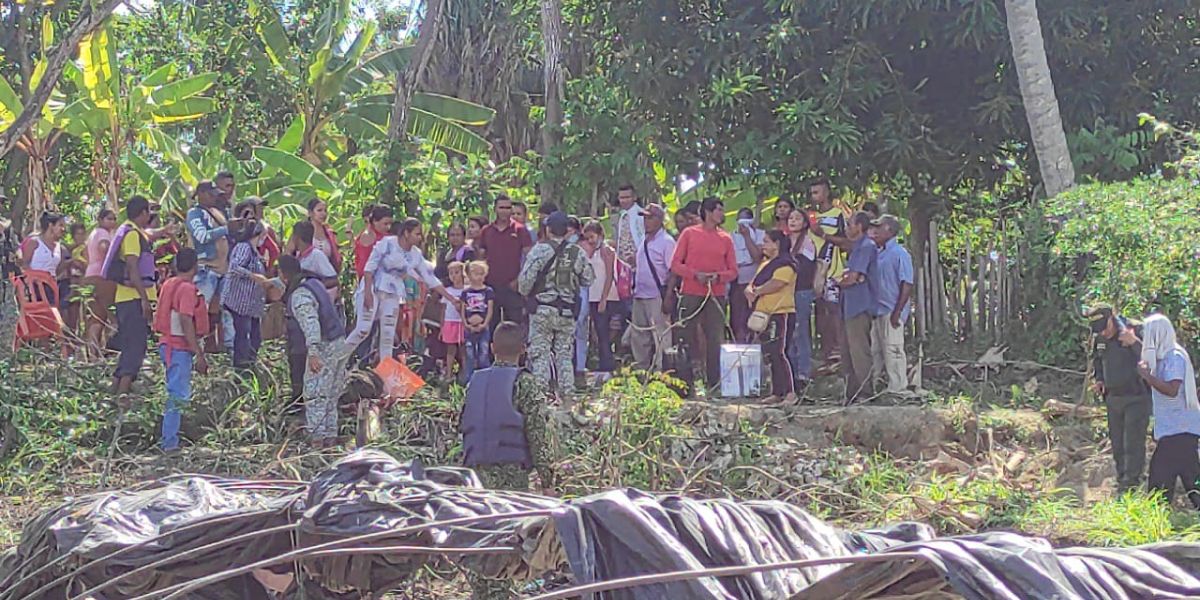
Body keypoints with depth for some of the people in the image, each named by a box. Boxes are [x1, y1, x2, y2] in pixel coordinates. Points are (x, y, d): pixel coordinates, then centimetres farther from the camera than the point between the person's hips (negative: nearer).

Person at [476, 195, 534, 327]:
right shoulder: (486, 231, 9)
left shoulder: (519, 230, 0)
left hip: (512, 285, -3)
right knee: (491, 325, 7)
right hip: (491, 285, 3)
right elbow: (480, 258, 15)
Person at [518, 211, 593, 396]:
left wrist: (524, 293, 8)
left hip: (542, 308, -3)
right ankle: (567, 392, 9)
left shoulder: (540, 249, -10)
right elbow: (588, 279, 6)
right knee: (565, 353, 11)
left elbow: (526, 278, -12)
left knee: (539, 352, 1)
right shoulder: (577, 252, 1)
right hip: (567, 311, 3)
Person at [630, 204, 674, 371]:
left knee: (660, 337, -5)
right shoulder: (644, 241, 15)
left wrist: (668, 297, -18)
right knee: (638, 338, 12)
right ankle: (641, 370, 22)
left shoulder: (667, 241, -8)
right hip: (639, 295, 8)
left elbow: (673, 271, -13)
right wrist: (633, 286, 13)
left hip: (657, 296, -8)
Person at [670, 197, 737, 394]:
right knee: (688, 338, 0)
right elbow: (675, 264, 2)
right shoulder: (689, 233, 4)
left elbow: (733, 271, 10)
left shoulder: (726, 239, 11)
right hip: (691, 294, -2)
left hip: (716, 295, 2)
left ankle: (714, 383, 2)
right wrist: (695, 274, -13)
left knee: (715, 340, -2)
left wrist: (718, 276, -10)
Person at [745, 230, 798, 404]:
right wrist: (750, 291, -8)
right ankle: (776, 393, 15)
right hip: (765, 314, 9)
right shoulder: (766, 264, 21)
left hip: (781, 314, -9)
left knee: (778, 353, -15)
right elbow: (752, 284, 16)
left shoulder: (785, 265, -9)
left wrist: (755, 291, -5)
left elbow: (774, 285, -21)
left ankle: (790, 392, -14)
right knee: (770, 355, 10)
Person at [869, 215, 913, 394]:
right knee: (875, 350, 15)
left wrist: (897, 312, -19)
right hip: (878, 310, 8)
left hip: (892, 311, -8)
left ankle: (897, 389, 4)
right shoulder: (878, 253, 12)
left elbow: (907, 285, -15)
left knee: (893, 349, -3)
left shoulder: (900, 254, -12)